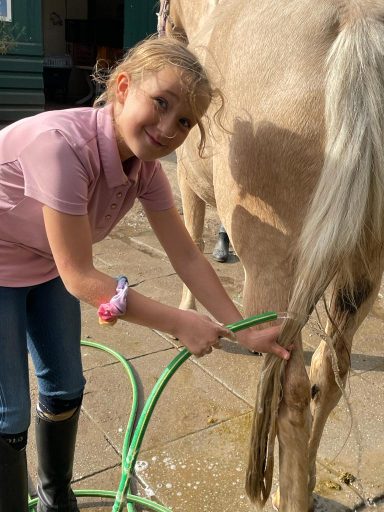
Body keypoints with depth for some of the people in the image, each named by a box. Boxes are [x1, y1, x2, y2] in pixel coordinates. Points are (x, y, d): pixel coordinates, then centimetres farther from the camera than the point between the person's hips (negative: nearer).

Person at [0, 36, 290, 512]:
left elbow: (187, 257, -9)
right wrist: (182, 324, -28)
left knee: (66, 389, 15)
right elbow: (80, 278, -33)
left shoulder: (143, 164, -15)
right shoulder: (62, 143, -38)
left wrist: (243, 332, -13)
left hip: (46, 266, 7)